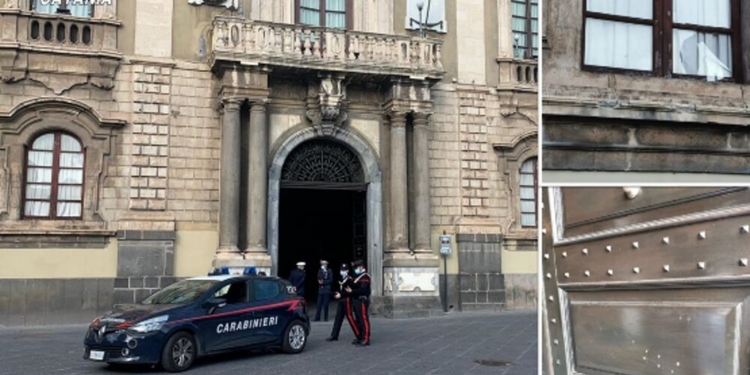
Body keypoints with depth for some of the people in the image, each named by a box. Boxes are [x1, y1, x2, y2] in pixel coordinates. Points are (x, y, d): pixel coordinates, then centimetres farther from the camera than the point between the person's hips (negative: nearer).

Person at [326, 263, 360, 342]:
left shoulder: (349, 279, -13)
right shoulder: (342, 279, 14)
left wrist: (341, 295, -20)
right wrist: (337, 294, 2)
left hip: (347, 301, -9)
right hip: (341, 301, 9)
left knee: (350, 318, -5)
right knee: (338, 318, 11)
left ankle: (359, 335, 2)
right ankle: (334, 335, 17)